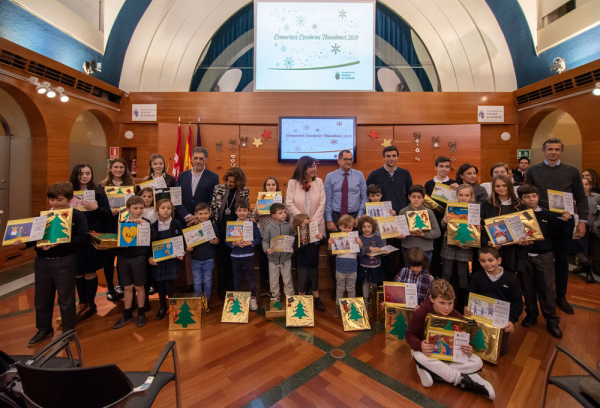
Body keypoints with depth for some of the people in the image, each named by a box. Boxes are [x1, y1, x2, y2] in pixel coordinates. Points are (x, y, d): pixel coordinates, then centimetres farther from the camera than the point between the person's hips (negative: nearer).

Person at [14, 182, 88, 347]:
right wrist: (24, 244, -10)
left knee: (65, 299, 6)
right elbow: (34, 236, 10)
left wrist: (58, 243, -29)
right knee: (41, 298, 17)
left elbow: (81, 239, -17)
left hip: (64, 262, -5)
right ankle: (44, 329, 37)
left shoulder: (78, 216, -8)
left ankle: (69, 332, 23)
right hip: (41, 261, 6)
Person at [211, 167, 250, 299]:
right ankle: (222, 290, 25)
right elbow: (212, 207, 1)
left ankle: (231, 290, 26)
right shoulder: (218, 188, -1)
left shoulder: (245, 191, -1)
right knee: (222, 260, 9)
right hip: (221, 229, 0)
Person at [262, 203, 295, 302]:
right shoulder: (269, 228, -9)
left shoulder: (288, 227, -5)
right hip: (273, 259, 0)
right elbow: (265, 241, -5)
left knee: (288, 280, 12)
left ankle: (290, 297, 31)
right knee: (273, 281, 14)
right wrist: (267, 249, -22)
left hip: (286, 258, 1)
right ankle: (275, 297, 34)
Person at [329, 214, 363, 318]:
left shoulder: (355, 237, -5)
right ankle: (338, 306, 31)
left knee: (351, 289, 16)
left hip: (352, 269, 0)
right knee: (340, 289, 16)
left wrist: (360, 244, -23)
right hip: (340, 269, 0)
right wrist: (330, 244, -23)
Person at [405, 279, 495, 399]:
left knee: (477, 362, -17)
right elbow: (410, 334, -16)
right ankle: (462, 380, -25)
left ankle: (429, 370, -24)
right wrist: (419, 345, -38)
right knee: (419, 357, -38)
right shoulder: (421, 313, -23)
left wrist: (468, 349, -23)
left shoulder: (457, 316, -12)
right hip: (427, 351, -4)